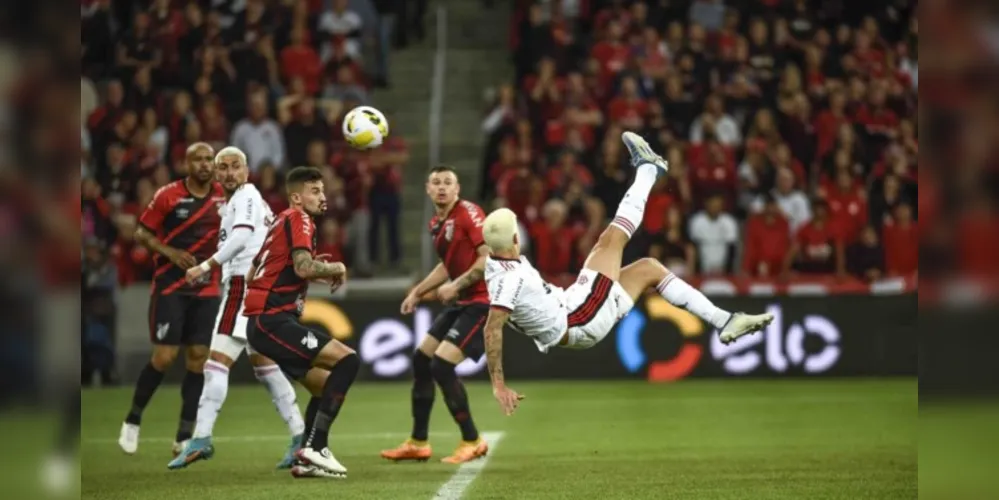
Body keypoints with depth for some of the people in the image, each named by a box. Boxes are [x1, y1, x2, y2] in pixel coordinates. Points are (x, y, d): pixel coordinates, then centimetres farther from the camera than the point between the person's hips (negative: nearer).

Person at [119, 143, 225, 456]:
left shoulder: (223, 196, 2)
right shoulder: (168, 195, -8)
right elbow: (141, 233, -2)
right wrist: (169, 252, -17)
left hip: (206, 289, 4)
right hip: (170, 286, -4)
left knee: (198, 358, 0)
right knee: (165, 356, -9)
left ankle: (184, 437, 6)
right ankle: (133, 420, 12)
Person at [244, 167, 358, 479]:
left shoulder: (282, 222, 22)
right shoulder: (298, 219, -6)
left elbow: (252, 275, 28)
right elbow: (304, 267, -23)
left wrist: (315, 274, 23)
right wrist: (335, 269, -4)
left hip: (263, 321, 10)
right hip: (273, 321, -10)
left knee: (327, 386, 16)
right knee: (347, 360, -17)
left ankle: (307, 459, 12)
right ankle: (314, 448, -18)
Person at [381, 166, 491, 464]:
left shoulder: (468, 213, -14)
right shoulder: (437, 224, 12)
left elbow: (490, 257, -21)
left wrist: (455, 286, -22)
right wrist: (418, 292, 24)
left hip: (481, 300, -9)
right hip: (461, 302, 9)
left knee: (442, 366, -17)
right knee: (421, 360, 11)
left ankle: (472, 442, -5)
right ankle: (418, 443, 21)